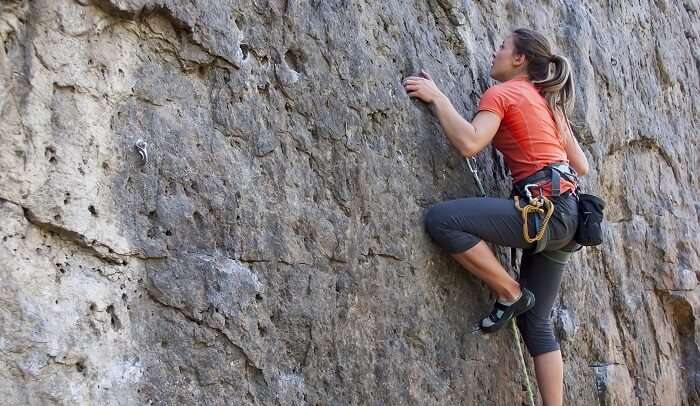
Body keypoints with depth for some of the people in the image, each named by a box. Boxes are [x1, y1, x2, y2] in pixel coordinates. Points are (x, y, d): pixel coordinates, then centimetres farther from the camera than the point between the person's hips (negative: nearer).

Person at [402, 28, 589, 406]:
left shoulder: (501, 93, -1)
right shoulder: (549, 102, 23)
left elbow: (469, 143, -18)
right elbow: (582, 166, 23)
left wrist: (436, 97, -7)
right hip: (564, 213, 10)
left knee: (441, 219, -19)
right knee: (535, 322, 12)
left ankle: (510, 293, -6)